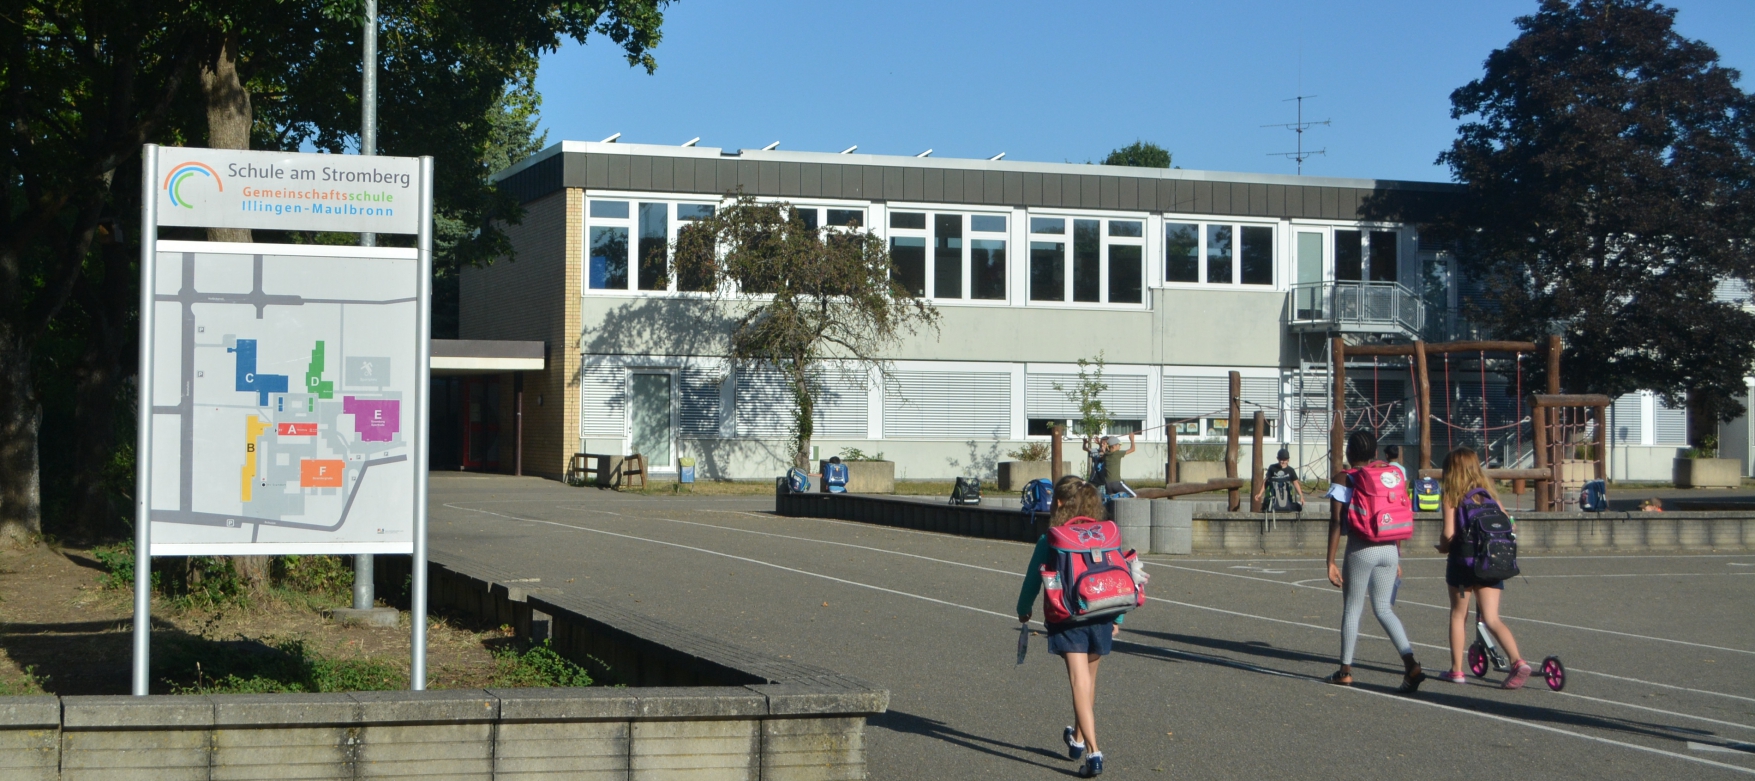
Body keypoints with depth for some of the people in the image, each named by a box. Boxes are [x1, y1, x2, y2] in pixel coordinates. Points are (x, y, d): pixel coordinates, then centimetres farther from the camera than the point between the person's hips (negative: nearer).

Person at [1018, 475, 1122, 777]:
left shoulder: (1049, 541, -6)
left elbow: (1033, 579, 1)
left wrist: (1024, 610, 19)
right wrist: (1117, 618, 17)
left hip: (1068, 620, -4)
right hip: (1101, 617, 4)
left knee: (1080, 682, -7)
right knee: (1089, 679, 22)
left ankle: (1093, 751, -18)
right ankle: (1078, 738, 40)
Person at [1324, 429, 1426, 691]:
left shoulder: (1344, 481, -4)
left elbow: (1336, 523, -9)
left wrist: (1330, 562, -6)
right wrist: (1397, 558, 20)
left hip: (1361, 549, -5)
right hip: (1389, 549, 5)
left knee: (1352, 609, 8)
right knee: (1384, 608, 13)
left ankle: (1345, 670, 15)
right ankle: (1411, 664, -4)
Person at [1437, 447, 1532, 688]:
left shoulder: (1452, 497, -4)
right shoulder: (1489, 493, 10)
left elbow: (1449, 533, -14)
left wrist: (1442, 546, 7)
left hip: (1463, 559, -3)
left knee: (1458, 615, 14)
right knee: (1491, 619, 0)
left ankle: (1456, 669, 18)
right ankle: (1518, 662, -21)